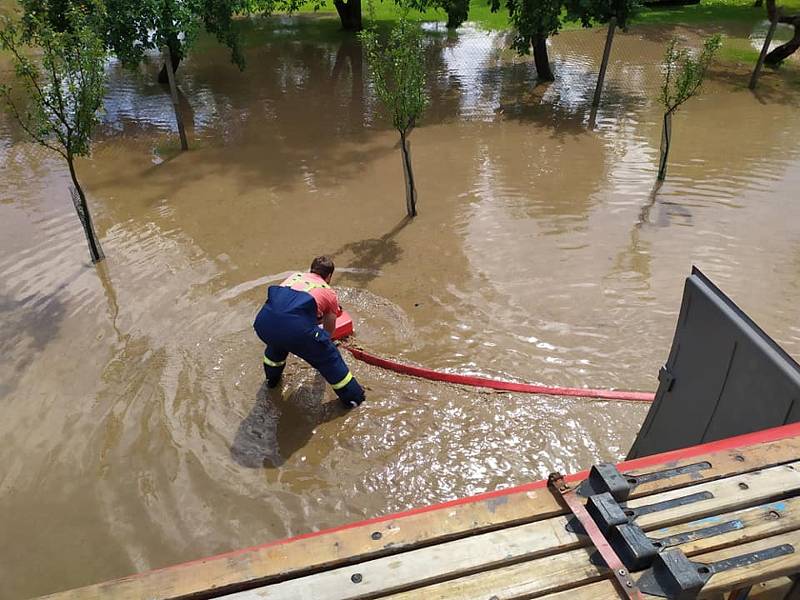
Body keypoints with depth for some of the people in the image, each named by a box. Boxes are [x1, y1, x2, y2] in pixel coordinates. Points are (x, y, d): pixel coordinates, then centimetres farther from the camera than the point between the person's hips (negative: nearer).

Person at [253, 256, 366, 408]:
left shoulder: (295, 276, 36)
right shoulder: (329, 293, 28)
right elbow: (329, 330, 40)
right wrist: (322, 345, 62)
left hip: (264, 322, 4)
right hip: (296, 326, -4)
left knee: (277, 343, 40)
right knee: (329, 357, 20)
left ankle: (272, 378, 58)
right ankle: (353, 397, 30)